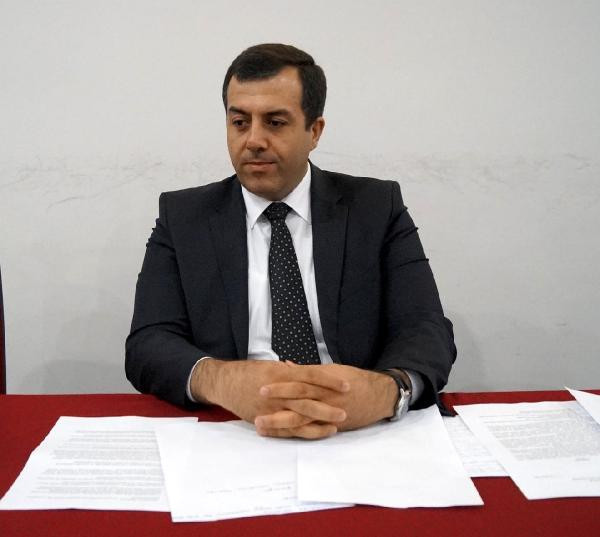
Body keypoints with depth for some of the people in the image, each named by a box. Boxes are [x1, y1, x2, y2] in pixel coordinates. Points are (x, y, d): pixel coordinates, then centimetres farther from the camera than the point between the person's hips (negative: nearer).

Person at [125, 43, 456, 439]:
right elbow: (148, 346, -4)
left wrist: (386, 389, -29)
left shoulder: (378, 208, 5)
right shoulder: (182, 217, 6)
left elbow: (428, 333, -5)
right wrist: (222, 380, -27)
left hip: (363, 438, 1)